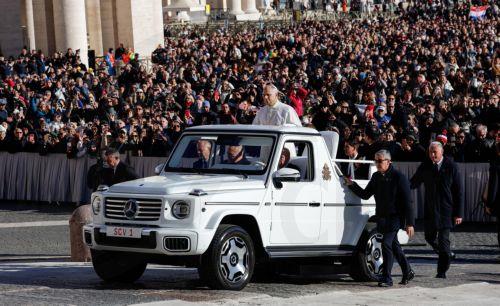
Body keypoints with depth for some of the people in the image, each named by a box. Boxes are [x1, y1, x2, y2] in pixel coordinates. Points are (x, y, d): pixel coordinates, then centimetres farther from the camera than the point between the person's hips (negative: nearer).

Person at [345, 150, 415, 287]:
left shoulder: (398, 177, -11)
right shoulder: (376, 177, 10)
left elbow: (407, 202, -12)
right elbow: (365, 194, 15)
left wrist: (409, 223, -16)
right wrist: (352, 185, -1)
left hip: (395, 218, -7)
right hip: (382, 218, 7)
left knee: (386, 244, -15)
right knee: (394, 246, 14)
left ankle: (386, 278, -12)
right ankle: (407, 272, 28)